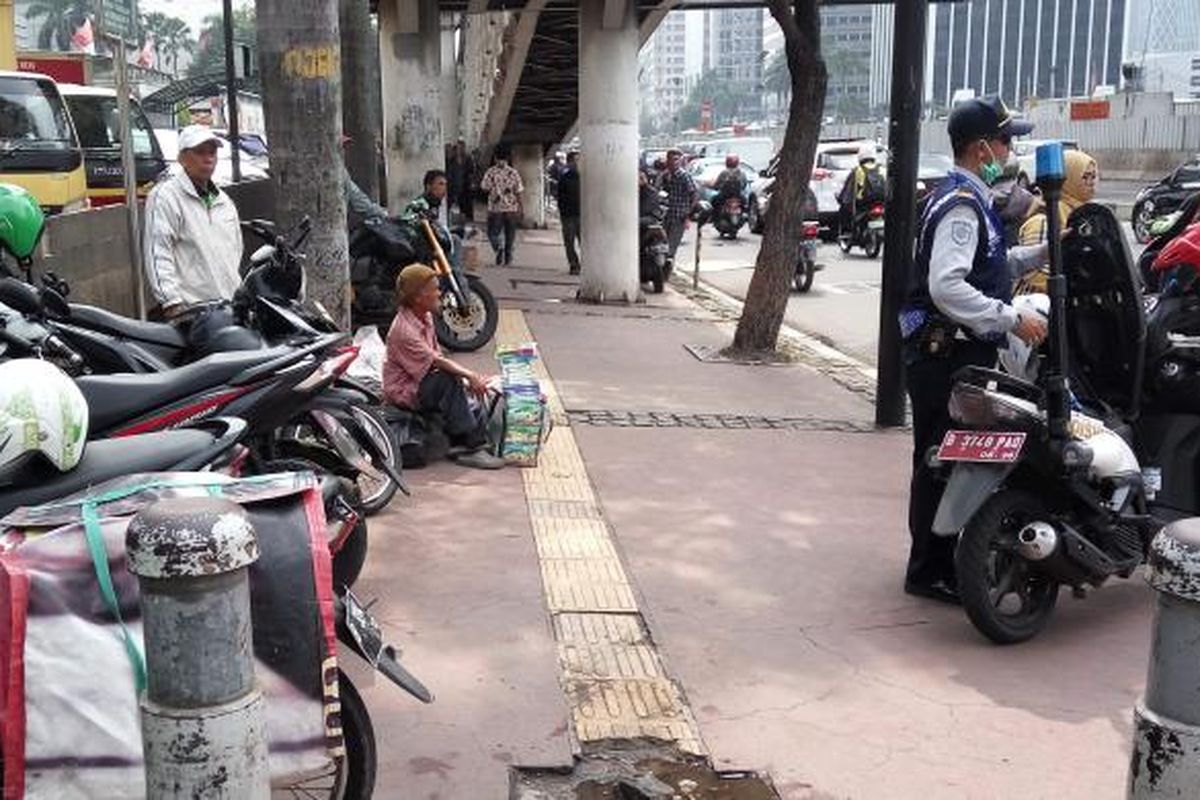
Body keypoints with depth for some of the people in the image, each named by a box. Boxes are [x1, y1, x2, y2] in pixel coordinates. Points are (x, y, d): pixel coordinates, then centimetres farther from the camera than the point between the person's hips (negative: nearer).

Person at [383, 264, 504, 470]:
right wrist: (469, 376, -30)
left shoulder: (425, 317, 6)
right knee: (448, 380, -31)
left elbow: (438, 356, 5)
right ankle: (469, 446, -28)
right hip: (404, 391, -9)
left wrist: (470, 378, -6)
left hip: (423, 383, 9)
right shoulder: (404, 330, -23)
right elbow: (436, 362, -27)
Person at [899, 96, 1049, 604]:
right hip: (947, 356, -11)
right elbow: (947, 287, -28)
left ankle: (945, 558, 29)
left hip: (961, 355, 11)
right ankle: (928, 572, 6)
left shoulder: (971, 200, 18)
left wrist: (1047, 251, 16)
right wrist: (1013, 320, -24)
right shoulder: (961, 205, -17)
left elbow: (993, 266, 28)